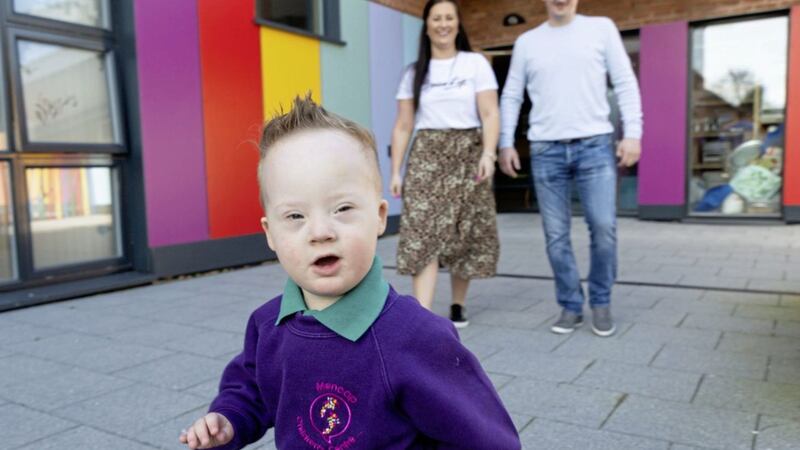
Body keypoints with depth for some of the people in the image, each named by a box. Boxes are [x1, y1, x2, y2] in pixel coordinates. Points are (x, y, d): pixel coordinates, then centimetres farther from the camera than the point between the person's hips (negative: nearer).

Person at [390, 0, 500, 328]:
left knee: (464, 235, 2)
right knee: (423, 234, -11)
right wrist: (395, 171, 2)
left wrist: (488, 154, -18)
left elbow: (490, 114, -3)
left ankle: (457, 305, 20)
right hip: (426, 156, 1)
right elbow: (403, 127, 9)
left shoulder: (475, 64, 6)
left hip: (467, 154, -1)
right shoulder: (415, 73, 12)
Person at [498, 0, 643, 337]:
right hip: (546, 150, 2)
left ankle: (601, 303, 14)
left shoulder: (601, 28, 8)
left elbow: (625, 83, 4)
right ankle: (571, 306, 16)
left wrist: (633, 132, -5)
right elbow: (511, 97, 13)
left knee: (604, 227, -7)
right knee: (556, 235, 3)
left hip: (595, 145, -1)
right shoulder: (526, 42, 11)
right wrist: (506, 143, 4)